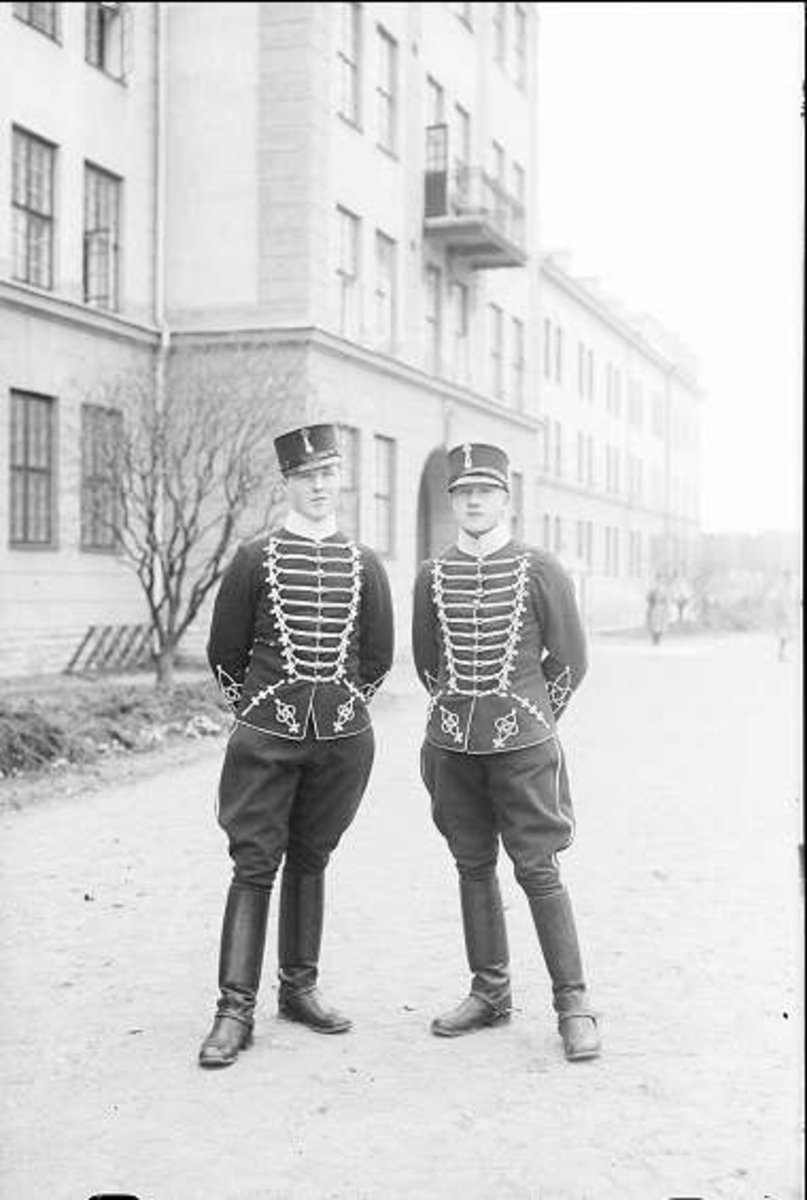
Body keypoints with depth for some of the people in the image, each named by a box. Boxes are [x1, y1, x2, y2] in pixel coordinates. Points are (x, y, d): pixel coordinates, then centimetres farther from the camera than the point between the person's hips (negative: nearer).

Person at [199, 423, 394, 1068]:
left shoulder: (365, 565, 6)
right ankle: (236, 1008, 0)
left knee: (311, 859, 12)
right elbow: (225, 652, 5)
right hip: (266, 735, -2)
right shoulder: (255, 560, -2)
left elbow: (378, 657, 14)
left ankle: (300, 987, 24)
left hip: (343, 737, 2)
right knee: (254, 865, -3)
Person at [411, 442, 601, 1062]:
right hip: (452, 748, 4)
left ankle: (574, 1005, 5)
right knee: (474, 867, 10)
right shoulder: (432, 577, 6)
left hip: (523, 745, -3)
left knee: (538, 869, -4)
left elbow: (571, 660, 5)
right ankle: (490, 993, 23)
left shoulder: (542, 571, -3)